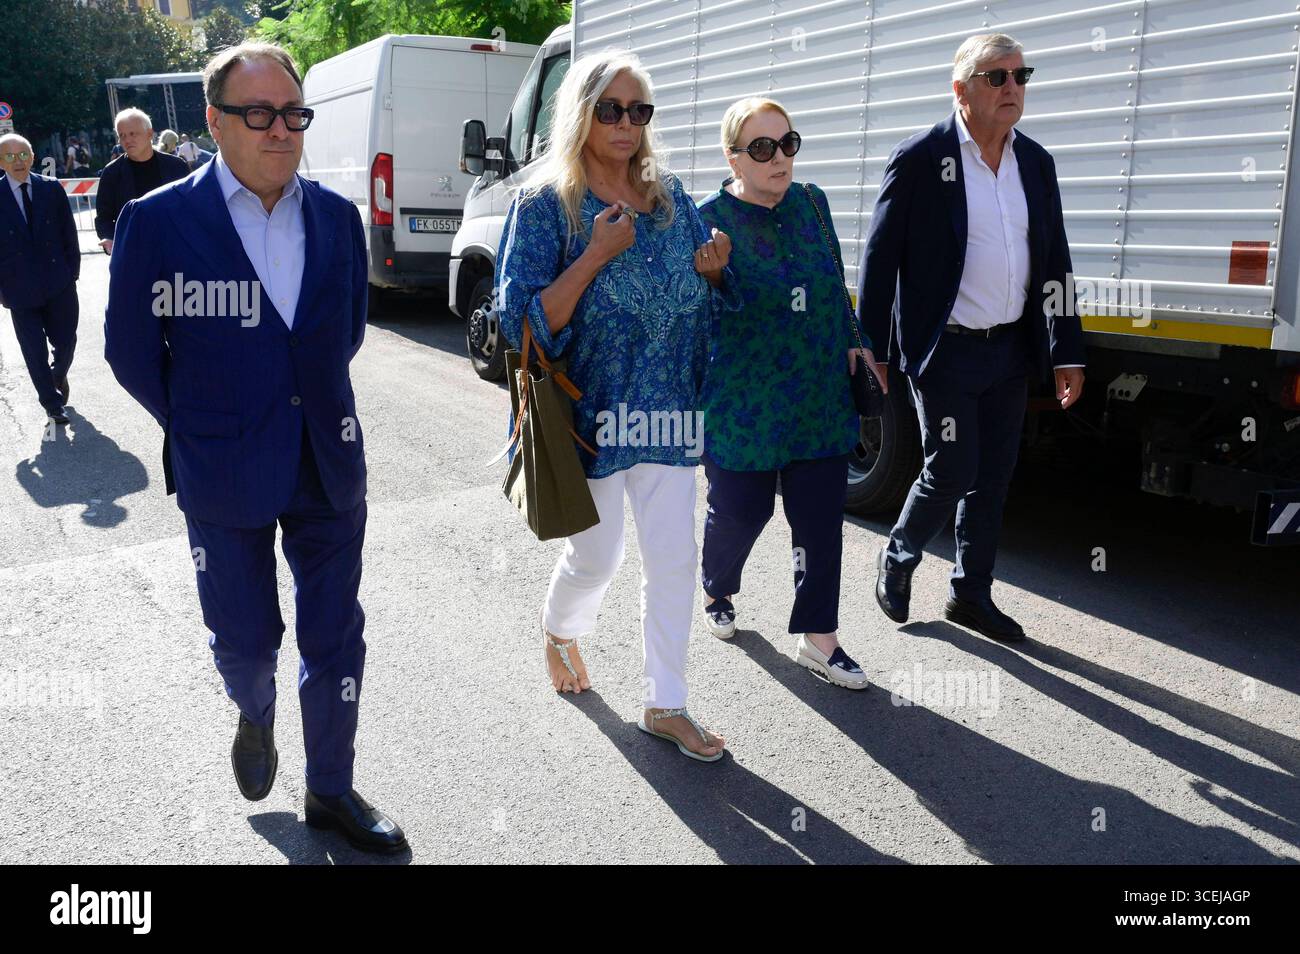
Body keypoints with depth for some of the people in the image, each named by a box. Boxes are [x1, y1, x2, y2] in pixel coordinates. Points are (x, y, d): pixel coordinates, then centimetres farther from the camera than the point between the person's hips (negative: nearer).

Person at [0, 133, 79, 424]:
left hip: (59, 285, 1)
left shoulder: (52, 188, -1)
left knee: (65, 341, 10)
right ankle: (52, 403, 22)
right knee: (35, 352, 5)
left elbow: (69, 233, 5)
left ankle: (58, 374, 43)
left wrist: (72, 271, 2)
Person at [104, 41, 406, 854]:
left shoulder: (337, 216, 2)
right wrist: (199, 430, 4)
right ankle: (256, 715, 47)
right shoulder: (159, 221, -9)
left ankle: (332, 791, 29)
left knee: (336, 639, 10)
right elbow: (131, 351, -2)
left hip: (329, 468, 3)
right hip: (225, 476, -3)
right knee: (245, 637, 10)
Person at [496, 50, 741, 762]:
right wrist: (596, 255, -24)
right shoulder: (545, 205, -9)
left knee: (674, 558, 4)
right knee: (595, 557, 11)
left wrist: (712, 269, -7)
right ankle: (559, 628, 46)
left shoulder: (670, 197, 6)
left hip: (665, 410, 4)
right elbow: (522, 323, -16)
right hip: (592, 414, -4)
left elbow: (701, 302, 16)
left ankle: (665, 704, 19)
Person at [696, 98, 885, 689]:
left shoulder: (811, 203, 7)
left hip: (820, 401, 5)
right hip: (743, 406, -4)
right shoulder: (710, 220, -9)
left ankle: (817, 640, 17)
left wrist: (854, 342, 13)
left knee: (821, 520, 5)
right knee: (740, 511, 11)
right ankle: (717, 593, 42)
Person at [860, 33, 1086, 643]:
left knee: (993, 479, 11)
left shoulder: (1036, 162, 8)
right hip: (945, 352, -6)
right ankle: (897, 560, 24)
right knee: (951, 474, -4)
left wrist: (1066, 353, 6)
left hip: (1011, 351, 6)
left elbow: (1054, 264, 10)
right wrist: (870, 349, -8)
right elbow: (879, 259, -7)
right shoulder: (920, 158, -8)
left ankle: (971, 594, 27)